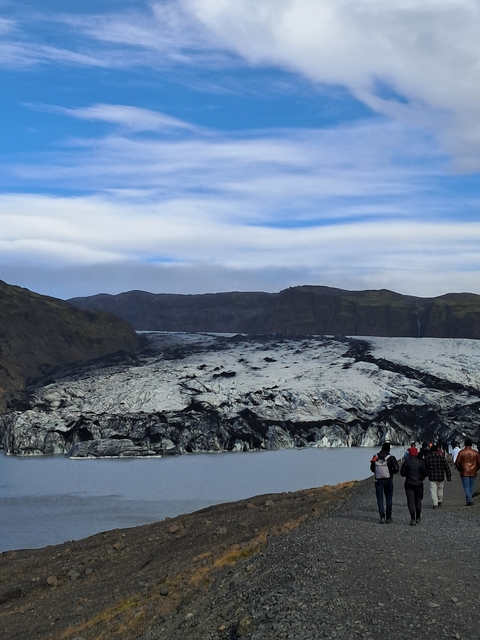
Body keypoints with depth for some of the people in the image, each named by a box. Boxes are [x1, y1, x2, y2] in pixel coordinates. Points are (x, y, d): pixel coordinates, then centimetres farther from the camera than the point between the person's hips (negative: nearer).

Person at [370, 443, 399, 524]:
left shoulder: (376, 457, 3)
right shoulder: (391, 458, -9)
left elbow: (372, 468, 11)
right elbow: (396, 469, -16)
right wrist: (391, 473, 2)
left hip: (378, 480, 2)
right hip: (388, 480, -2)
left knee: (380, 499, 5)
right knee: (389, 499, 11)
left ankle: (382, 517, -8)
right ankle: (388, 518, 14)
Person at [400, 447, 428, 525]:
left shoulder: (406, 462, -6)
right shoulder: (421, 462, -4)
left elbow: (402, 473, -3)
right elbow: (425, 473, -5)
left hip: (409, 484, -2)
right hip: (419, 484, 2)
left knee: (410, 501, -2)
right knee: (418, 501, 16)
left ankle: (413, 519, -9)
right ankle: (418, 518, 27)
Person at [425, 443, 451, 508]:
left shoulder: (427, 458, -3)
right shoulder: (442, 457, 0)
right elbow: (447, 468, 2)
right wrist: (449, 477, 9)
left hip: (432, 478, -2)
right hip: (441, 478, 2)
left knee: (433, 491, 0)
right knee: (440, 490, 19)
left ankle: (435, 504, -8)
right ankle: (440, 502, 33)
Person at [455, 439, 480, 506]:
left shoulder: (461, 452, -6)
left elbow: (457, 462, -7)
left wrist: (459, 469, 11)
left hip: (464, 473, -2)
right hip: (473, 473, 2)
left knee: (466, 487, 0)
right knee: (471, 487, 13)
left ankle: (469, 501, -10)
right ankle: (469, 500, 19)